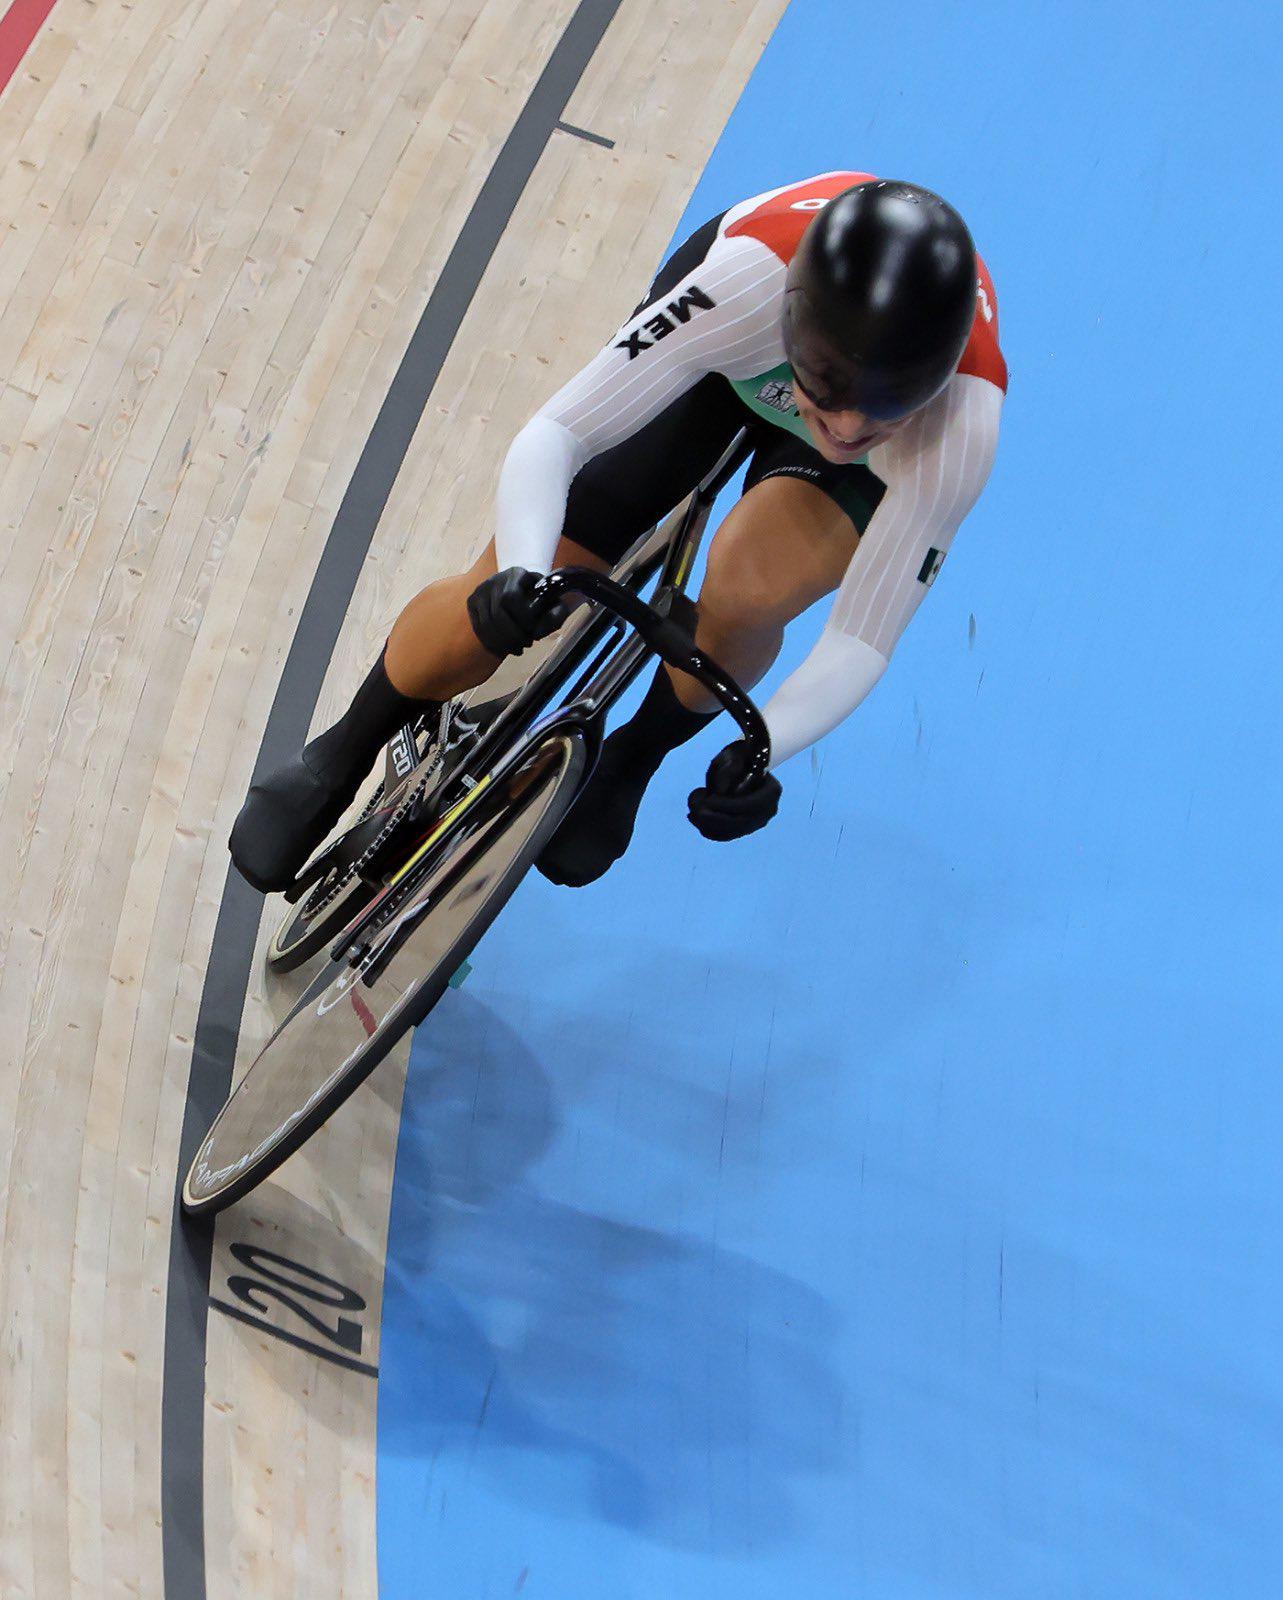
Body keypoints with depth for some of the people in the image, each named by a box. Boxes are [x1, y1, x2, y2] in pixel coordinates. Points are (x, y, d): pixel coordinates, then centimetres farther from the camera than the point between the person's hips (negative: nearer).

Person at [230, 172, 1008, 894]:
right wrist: (521, 577, -57)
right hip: (727, 355, 1)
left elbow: (862, 640, -34)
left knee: (746, 591, -32)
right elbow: (553, 434, -39)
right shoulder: (750, 281, -43)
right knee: (508, 600, -9)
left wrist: (760, 751, -51)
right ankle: (341, 756, 22)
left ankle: (636, 757, 2)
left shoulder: (962, 427, -42)